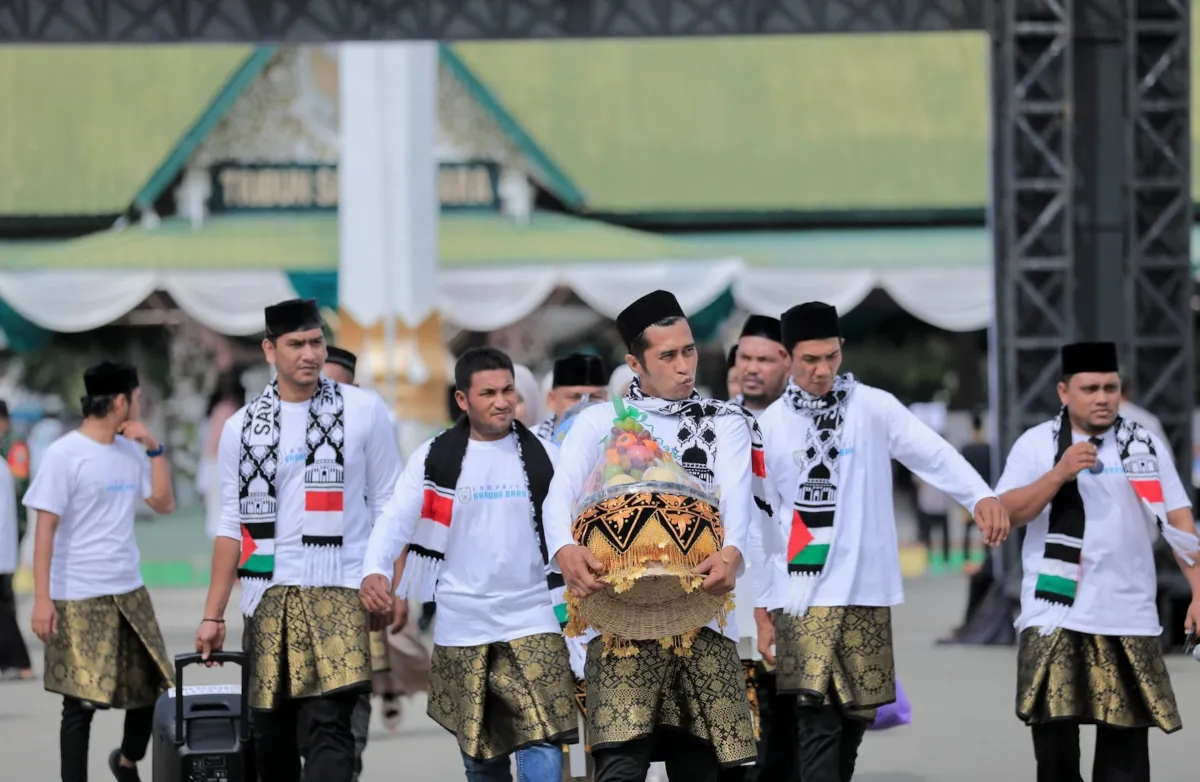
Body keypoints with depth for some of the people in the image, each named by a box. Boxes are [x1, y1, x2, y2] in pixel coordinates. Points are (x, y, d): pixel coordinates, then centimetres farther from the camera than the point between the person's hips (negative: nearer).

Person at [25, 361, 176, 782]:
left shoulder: (131, 450, 9)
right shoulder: (64, 455, -10)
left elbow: (164, 503, 14)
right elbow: (45, 528, -11)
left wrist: (154, 449, 4)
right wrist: (42, 599, -16)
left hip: (129, 592, 7)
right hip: (79, 599, -6)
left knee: (149, 688, 11)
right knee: (81, 701, -4)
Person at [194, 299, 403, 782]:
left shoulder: (363, 411, 1)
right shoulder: (242, 428, 8)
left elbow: (387, 507, 4)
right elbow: (233, 525, 11)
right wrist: (212, 615, 8)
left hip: (338, 593, -3)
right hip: (267, 596, 3)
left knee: (329, 725, -14)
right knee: (269, 732, 6)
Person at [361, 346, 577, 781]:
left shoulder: (541, 455, 3)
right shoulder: (434, 458, 0)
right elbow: (397, 519, -7)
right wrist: (375, 571, -25)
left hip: (531, 619, -1)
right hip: (461, 627, 1)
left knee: (543, 740, -13)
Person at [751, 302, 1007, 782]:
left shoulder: (874, 408, 2)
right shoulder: (771, 425, 4)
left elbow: (933, 454, -11)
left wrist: (981, 496, -30)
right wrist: (762, 610, 5)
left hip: (865, 592, 1)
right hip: (802, 594, -1)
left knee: (855, 716, 10)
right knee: (818, 721, -11)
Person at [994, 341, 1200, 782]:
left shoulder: (1146, 445, 9)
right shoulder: (1037, 444, 3)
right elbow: (1007, 514, -6)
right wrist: (1060, 472, -17)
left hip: (1129, 619, 2)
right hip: (1056, 617, -2)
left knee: (1127, 746, 3)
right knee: (1054, 739, -6)